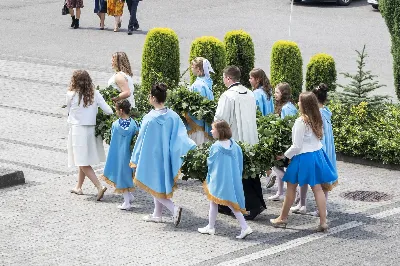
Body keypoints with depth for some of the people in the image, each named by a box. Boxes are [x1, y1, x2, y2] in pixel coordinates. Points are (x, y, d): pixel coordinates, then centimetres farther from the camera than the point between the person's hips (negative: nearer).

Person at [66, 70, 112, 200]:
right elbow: (109, 111, -8)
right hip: (92, 129, 5)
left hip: (77, 130, -5)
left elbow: (68, 111, 4)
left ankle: (100, 187, -15)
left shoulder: (71, 95, -12)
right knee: (84, 161, 20)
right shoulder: (95, 94, -4)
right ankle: (78, 187, 32)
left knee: (83, 163, -2)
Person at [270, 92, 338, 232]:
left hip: (303, 157, -7)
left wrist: (285, 156, -3)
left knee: (291, 187, 10)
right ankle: (323, 222, 4)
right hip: (317, 153, 7)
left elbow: (297, 146, -18)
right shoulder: (316, 120, 1)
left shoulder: (301, 121, -20)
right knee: (317, 188, 7)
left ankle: (283, 218, 23)